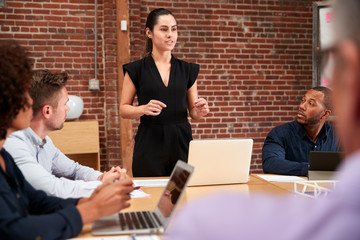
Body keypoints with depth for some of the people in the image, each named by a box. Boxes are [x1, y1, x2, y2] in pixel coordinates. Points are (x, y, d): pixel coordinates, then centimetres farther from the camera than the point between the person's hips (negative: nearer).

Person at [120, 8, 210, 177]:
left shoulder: (187, 69, 9)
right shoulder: (136, 69, 1)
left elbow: (193, 113, 13)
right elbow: (123, 109, 2)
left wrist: (200, 111, -9)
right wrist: (143, 109, -16)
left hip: (181, 143, 2)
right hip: (149, 145, -2)